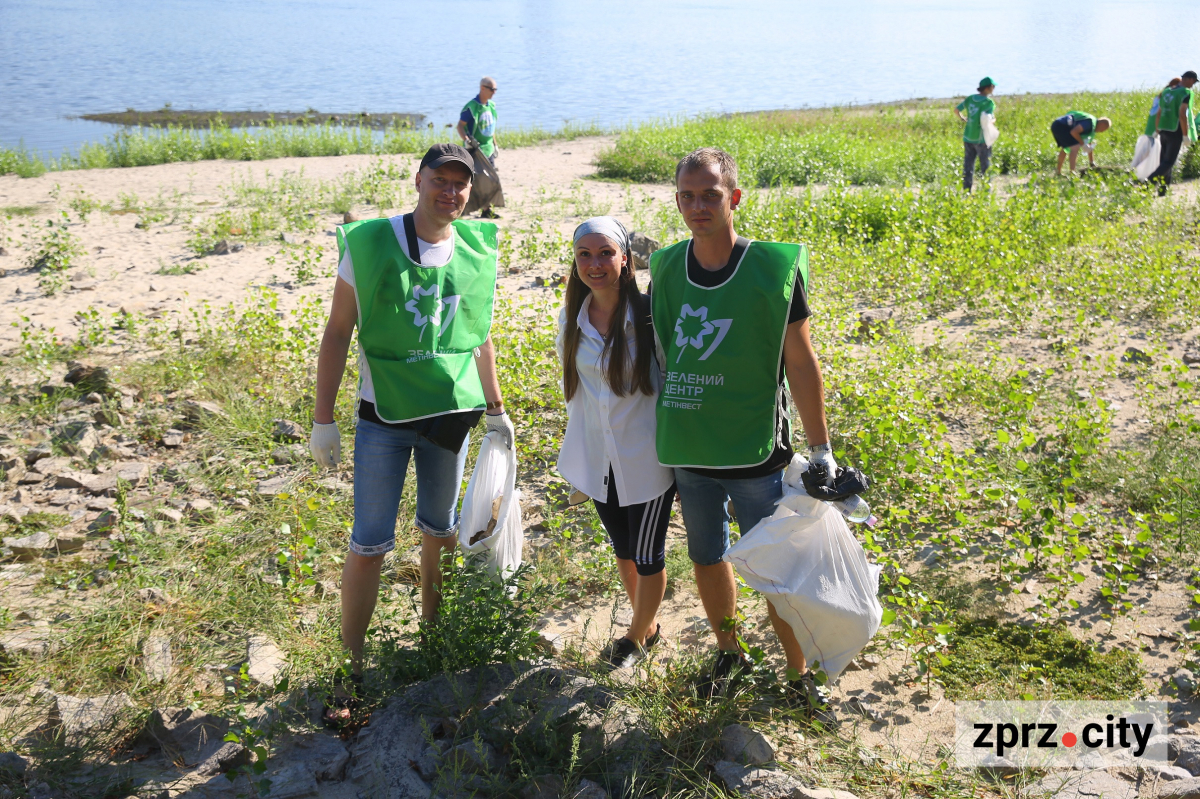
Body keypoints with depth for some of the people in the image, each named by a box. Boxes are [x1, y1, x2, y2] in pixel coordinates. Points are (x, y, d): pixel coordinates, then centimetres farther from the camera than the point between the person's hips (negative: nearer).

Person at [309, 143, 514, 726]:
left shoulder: (477, 251, 2)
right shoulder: (369, 244, -9)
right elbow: (337, 333, -5)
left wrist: (495, 409, 18)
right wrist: (323, 419, -7)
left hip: (451, 412, 4)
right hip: (384, 415, -3)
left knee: (441, 529, 18)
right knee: (369, 543, -1)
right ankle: (351, 667, 12)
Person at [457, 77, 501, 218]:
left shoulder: (491, 105, 10)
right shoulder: (471, 107, -14)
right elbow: (460, 125, -14)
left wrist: (495, 144, 20)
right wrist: (467, 140, -28)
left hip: (488, 148, 7)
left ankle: (486, 209, 13)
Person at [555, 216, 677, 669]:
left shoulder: (650, 313, -15)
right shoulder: (571, 321, -1)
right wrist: (578, 444, 16)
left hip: (646, 457, -5)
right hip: (598, 458, 5)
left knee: (647, 556, 9)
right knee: (622, 548, 20)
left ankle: (637, 636, 34)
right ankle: (648, 626, 42)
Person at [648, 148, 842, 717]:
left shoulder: (773, 268, -12)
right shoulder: (666, 269, 0)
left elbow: (800, 361, -7)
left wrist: (820, 449, -6)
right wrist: (660, 429, 14)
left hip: (756, 451, -4)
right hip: (688, 452, 4)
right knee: (706, 558, 19)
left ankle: (799, 675, 27)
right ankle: (729, 651, 42)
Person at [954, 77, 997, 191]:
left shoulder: (970, 99, 5)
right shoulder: (989, 103, -13)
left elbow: (956, 110, 15)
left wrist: (962, 119, 32)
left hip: (968, 138, 5)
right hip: (981, 139, -5)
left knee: (968, 166, 9)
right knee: (985, 167, 5)